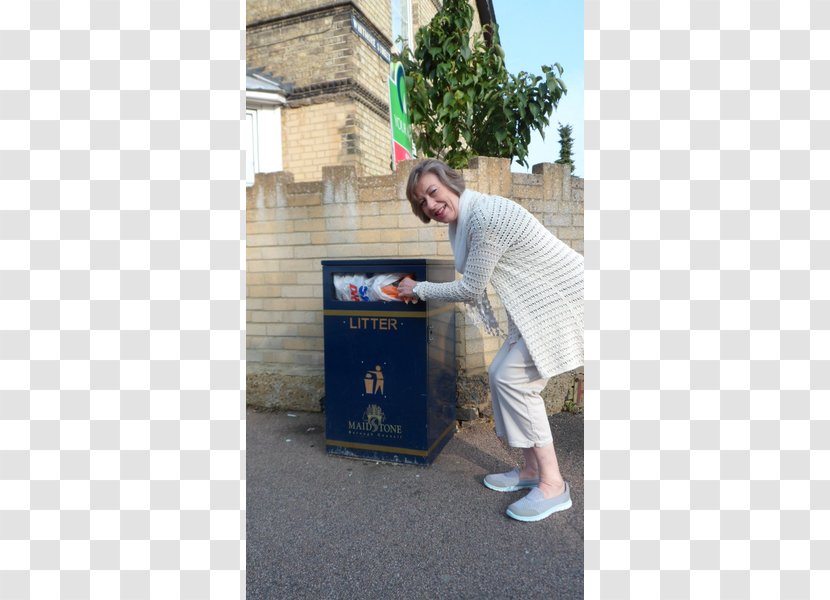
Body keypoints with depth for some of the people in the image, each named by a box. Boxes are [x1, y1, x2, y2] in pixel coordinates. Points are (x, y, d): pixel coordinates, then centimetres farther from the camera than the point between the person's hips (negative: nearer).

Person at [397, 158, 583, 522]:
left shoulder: (485, 217, -23)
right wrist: (421, 290, 14)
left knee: (514, 379, -12)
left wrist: (419, 290, -5)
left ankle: (552, 485, 1)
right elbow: (474, 285, 16)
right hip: (540, 304, 10)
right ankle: (531, 469, 20)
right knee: (502, 373, 9)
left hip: (562, 299, -10)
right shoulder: (464, 218, 8)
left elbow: (470, 289, -17)